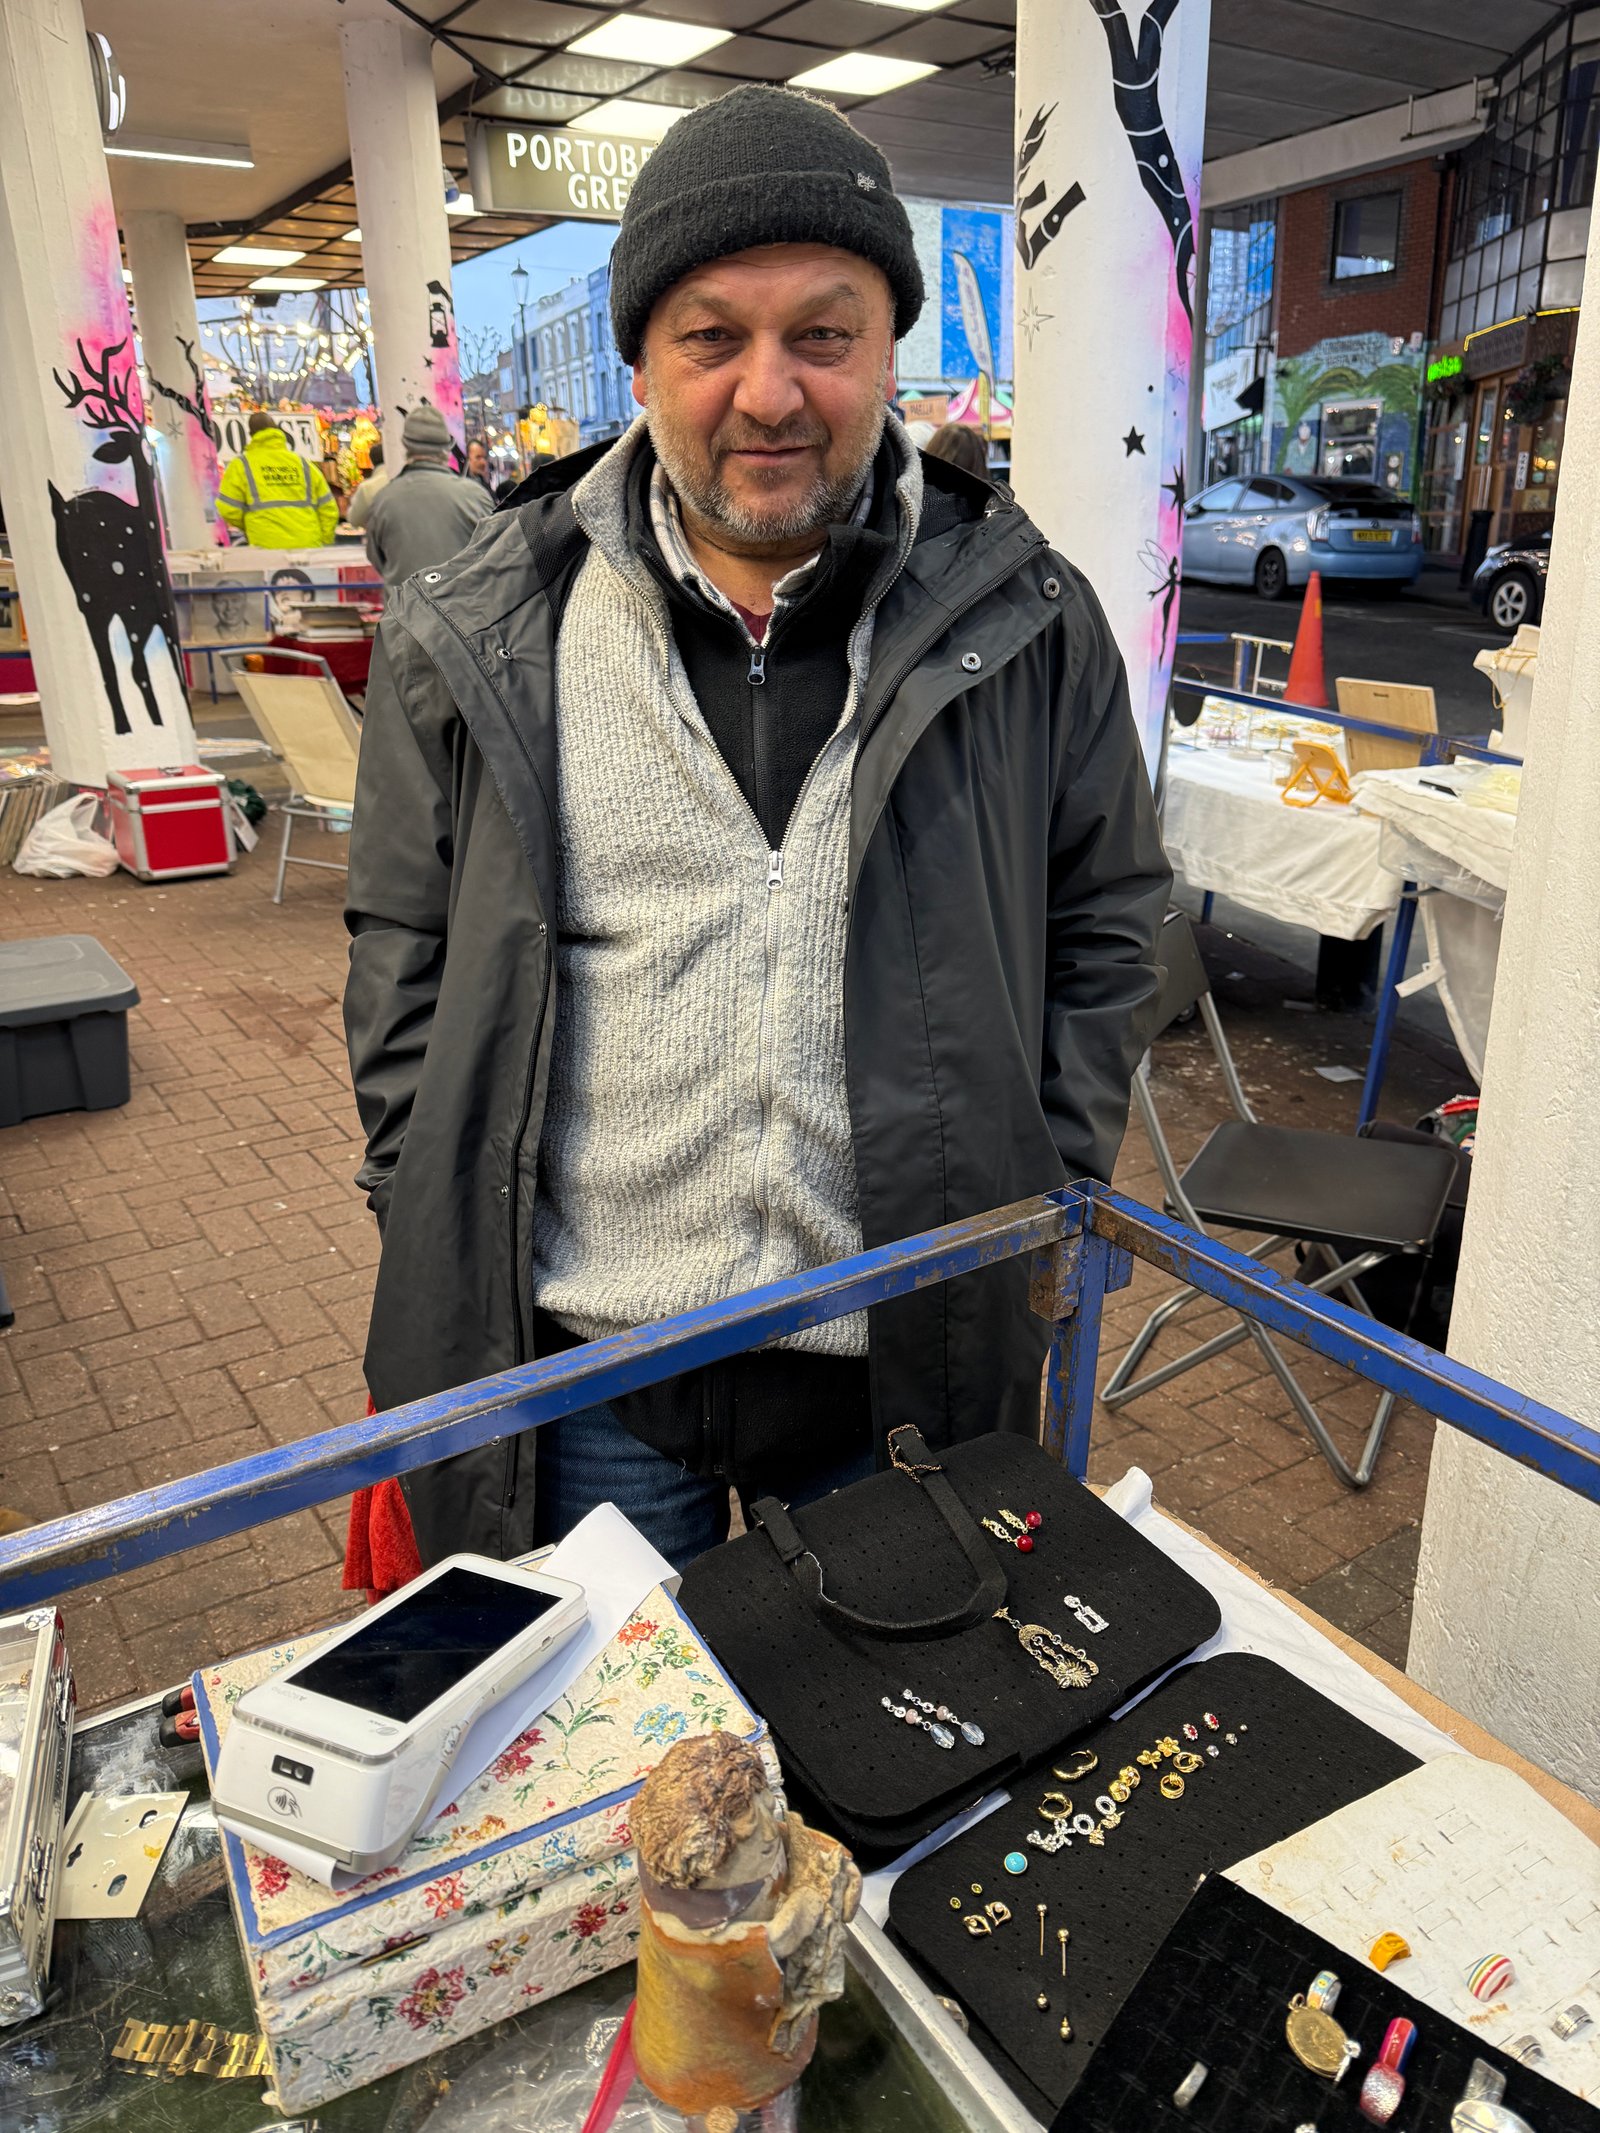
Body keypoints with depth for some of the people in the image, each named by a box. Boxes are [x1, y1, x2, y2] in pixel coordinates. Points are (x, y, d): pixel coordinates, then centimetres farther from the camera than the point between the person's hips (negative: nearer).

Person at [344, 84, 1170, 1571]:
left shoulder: (1027, 623, -2)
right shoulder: (477, 641, -2)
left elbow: (1107, 920, 6)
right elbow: (404, 954, 4)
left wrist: (1041, 1210, 0)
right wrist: (440, 1264, -1)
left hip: (913, 1353, 1)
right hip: (572, 1358, 0)